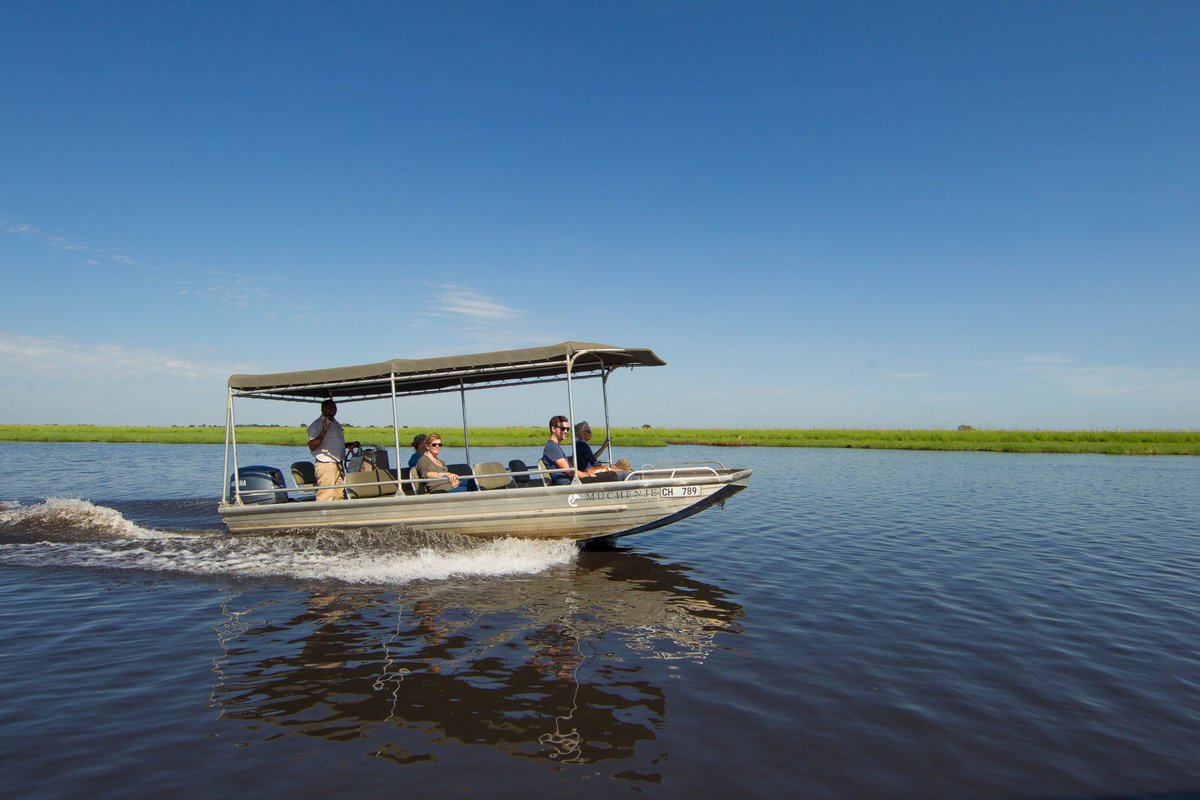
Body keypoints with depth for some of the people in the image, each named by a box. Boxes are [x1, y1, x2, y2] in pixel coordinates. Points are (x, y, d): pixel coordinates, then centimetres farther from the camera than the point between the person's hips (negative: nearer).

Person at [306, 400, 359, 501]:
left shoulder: (336, 424, 19)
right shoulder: (316, 425, -8)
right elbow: (312, 446, -18)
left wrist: (351, 444, 18)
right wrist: (323, 432, -27)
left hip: (338, 465, 8)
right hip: (325, 465, -8)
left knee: (340, 496, 9)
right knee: (325, 497, -12)